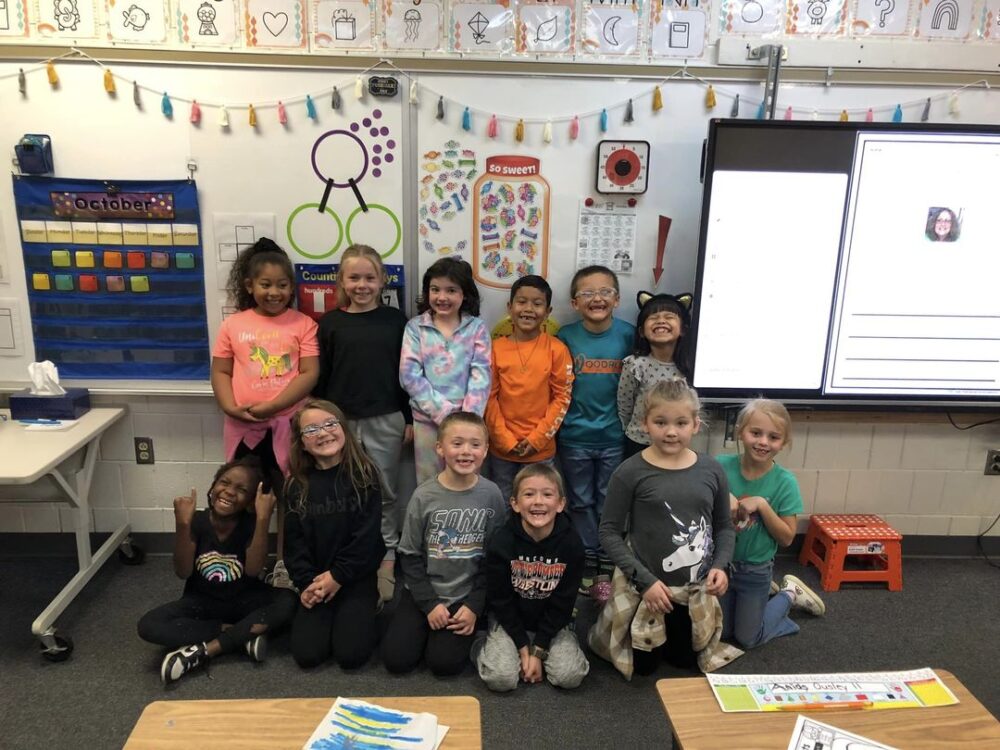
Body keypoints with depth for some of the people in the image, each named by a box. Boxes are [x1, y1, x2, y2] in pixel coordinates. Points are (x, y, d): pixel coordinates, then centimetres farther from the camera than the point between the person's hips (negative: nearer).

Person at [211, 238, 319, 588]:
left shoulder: (303, 324, -2)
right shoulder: (233, 325, 5)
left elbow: (309, 374, -9)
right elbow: (220, 372, 6)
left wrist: (270, 406, -17)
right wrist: (231, 407, -12)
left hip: (288, 424, -2)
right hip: (242, 426, 2)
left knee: (287, 494, 9)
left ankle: (284, 562, 24)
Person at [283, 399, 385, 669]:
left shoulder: (364, 475, -7)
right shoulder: (298, 485, 3)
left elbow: (367, 535, -10)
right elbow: (294, 540, 2)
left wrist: (338, 576, -11)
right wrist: (305, 582, -10)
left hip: (356, 577, -3)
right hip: (315, 581, 3)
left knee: (351, 654, -14)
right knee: (307, 654, -10)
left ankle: (363, 611, 16)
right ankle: (329, 616, 19)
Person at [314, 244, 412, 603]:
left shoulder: (395, 319, 0)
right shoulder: (330, 322, 0)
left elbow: (406, 373, 2)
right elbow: (320, 377, 2)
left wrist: (410, 419, 1)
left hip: (385, 420, 0)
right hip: (341, 421, 1)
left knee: (385, 491, 12)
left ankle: (387, 553, 27)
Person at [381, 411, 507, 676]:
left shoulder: (491, 495, -9)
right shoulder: (424, 495, -10)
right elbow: (410, 556, -3)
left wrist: (474, 606, -9)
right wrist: (429, 603, -10)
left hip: (467, 594, -1)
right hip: (423, 590, 1)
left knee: (444, 662, -14)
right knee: (396, 659, -8)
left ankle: (467, 625, 14)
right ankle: (426, 623, 19)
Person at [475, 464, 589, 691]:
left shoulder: (572, 544, -16)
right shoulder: (501, 544, -19)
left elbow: (562, 604, -10)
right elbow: (499, 600, -10)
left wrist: (538, 650, -13)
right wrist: (523, 646, -12)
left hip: (552, 623, 2)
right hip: (510, 622, -1)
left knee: (570, 677, -17)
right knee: (501, 679, -19)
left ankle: (539, 651, 12)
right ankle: (484, 648, 12)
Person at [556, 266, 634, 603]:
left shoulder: (628, 334, -7)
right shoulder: (565, 337, -6)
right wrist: (557, 424, -4)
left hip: (614, 436, 0)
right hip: (574, 437, 0)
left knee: (609, 503, 11)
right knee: (581, 503, 13)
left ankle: (606, 569, 26)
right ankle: (587, 565, 29)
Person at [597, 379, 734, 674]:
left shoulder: (711, 470, -6)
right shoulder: (630, 473, -16)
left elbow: (724, 527, 6)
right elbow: (609, 532, -12)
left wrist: (720, 565, -11)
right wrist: (644, 580, -18)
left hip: (697, 591, 3)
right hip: (648, 587, -3)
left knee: (686, 661, 19)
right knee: (645, 665, 15)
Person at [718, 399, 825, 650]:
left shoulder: (784, 482, -19)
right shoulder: (722, 466, -18)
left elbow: (786, 538, -14)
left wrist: (762, 505, -27)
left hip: (755, 571, -2)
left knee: (748, 639, 16)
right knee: (720, 632, 19)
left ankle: (789, 594, 36)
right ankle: (768, 594, 40)